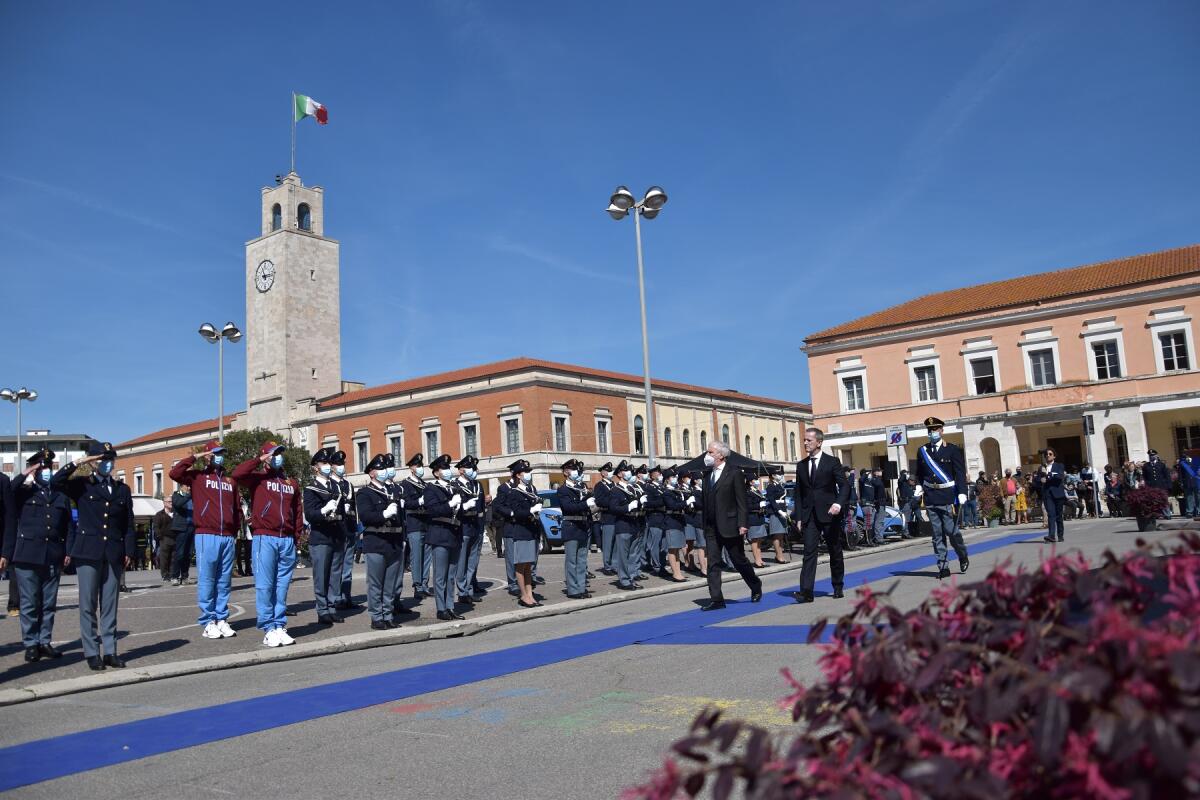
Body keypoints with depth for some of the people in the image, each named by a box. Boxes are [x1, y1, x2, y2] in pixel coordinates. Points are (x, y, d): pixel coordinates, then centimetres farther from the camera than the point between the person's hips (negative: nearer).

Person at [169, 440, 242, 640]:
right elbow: (174, 473, -14)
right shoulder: (198, 476, 4)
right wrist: (194, 457, -8)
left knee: (224, 581, 8)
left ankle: (222, 619, 15)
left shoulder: (230, 480, 16)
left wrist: (234, 529, 12)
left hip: (228, 537, 4)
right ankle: (208, 622, 5)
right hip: (207, 536, -4)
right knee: (207, 580, -2)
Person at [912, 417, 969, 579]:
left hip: (948, 497, -3)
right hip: (930, 498, 3)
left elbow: (960, 473, -4)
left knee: (952, 531, -2)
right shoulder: (922, 451, 10)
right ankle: (943, 567, 9)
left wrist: (962, 493, -13)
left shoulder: (953, 450, 0)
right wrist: (919, 486, 1)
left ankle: (963, 557, 25)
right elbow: (919, 473, 18)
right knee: (937, 534, 4)